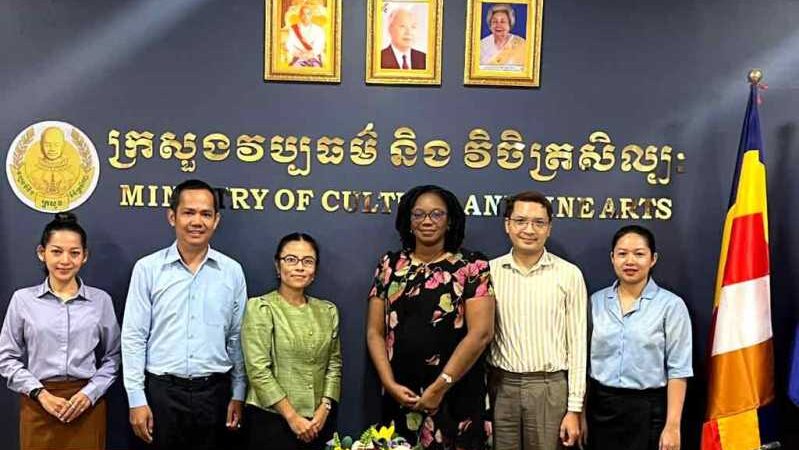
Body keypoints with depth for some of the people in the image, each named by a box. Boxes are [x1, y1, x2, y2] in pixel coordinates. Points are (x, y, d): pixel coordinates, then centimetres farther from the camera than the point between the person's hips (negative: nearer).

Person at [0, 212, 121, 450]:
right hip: (38, 405, 0)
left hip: (87, 406, 0)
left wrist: (90, 393, -8)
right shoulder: (23, 299, 0)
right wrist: (41, 394, -7)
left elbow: (112, 357, 5)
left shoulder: (100, 300, 1)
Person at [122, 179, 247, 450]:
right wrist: (137, 399, -5)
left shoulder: (232, 272, 2)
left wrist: (238, 395, 5)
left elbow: (237, 339, 7)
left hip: (214, 392, 2)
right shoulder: (147, 268, -3)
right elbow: (133, 337, -2)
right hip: (162, 391, -1)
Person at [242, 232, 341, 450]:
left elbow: (334, 364, 7)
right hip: (272, 418, -4)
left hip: (319, 421, 4)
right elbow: (258, 370, -12)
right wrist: (292, 417, -14)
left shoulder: (327, 311, 8)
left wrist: (324, 408, -7)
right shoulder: (260, 308, -6)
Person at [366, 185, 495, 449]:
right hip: (400, 397, 3)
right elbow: (374, 332, 6)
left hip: (456, 396, -2)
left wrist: (440, 387, -12)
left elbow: (481, 333, -10)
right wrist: (390, 384, -7)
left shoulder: (472, 266, -2)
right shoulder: (390, 265, 6)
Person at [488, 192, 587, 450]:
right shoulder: (490, 272, 2)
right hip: (500, 387, 1)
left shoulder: (569, 274, -2)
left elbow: (577, 343, 0)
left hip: (550, 388, -1)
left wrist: (574, 408, -3)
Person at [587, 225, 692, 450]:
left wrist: (672, 426, -12)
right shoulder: (596, 301, 3)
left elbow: (678, 370, -8)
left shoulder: (671, 305, -8)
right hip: (601, 408, 3)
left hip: (648, 410, -3)